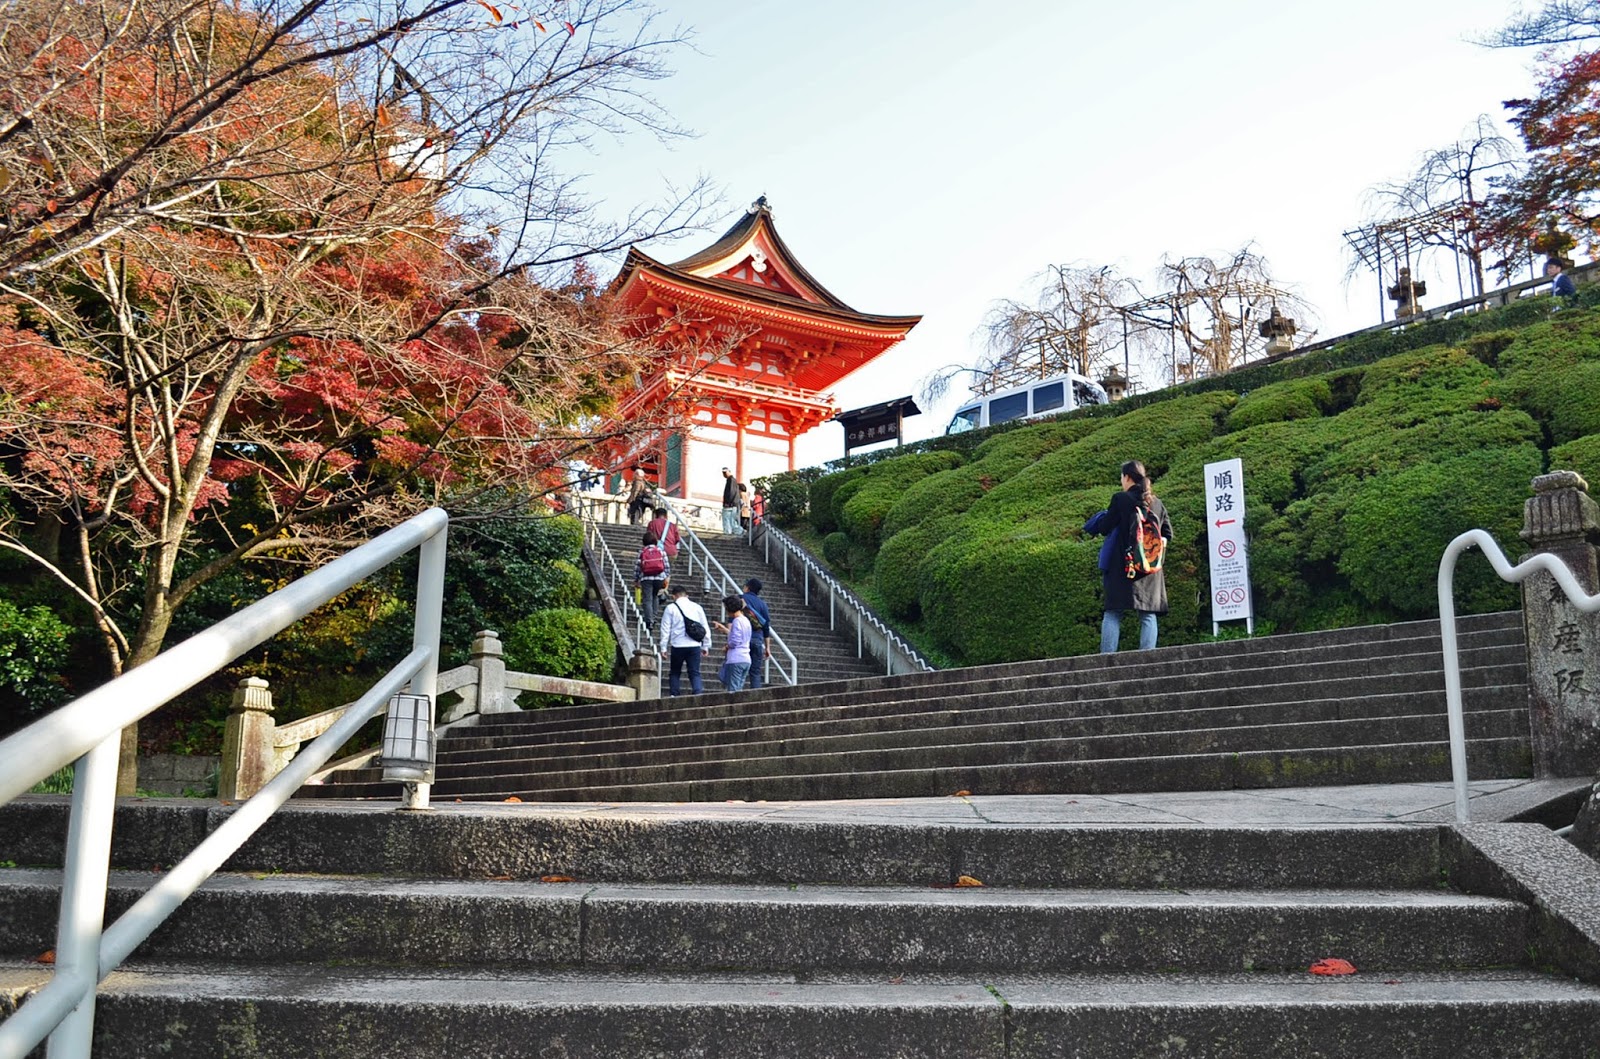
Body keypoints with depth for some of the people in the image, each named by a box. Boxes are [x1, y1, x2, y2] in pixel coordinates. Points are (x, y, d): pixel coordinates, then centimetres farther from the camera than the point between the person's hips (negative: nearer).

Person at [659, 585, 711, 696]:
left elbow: (665, 629, 0)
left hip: (678, 646, -1)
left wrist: (663, 648, 5)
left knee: (674, 673, 14)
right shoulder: (697, 607, 9)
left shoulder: (670, 608, 2)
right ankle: (698, 695, -13)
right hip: (694, 646, 2)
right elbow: (705, 628, 10)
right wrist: (706, 646, 18)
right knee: (695, 673, 4)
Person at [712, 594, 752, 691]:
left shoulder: (737, 621, -11)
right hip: (746, 659, 9)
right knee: (739, 689, 9)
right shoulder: (746, 620, 15)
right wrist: (724, 628, 32)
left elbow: (734, 641, -17)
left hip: (736, 660, -9)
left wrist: (726, 647, 1)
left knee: (733, 690, -7)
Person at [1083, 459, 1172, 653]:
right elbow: (1167, 534, 12)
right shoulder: (1157, 504, 10)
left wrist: (1105, 516, 17)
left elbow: (1104, 527, -3)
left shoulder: (1120, 499, -5)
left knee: (1112, 613, -2)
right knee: (1148, 614, 4)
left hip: (1123, 565, -4)